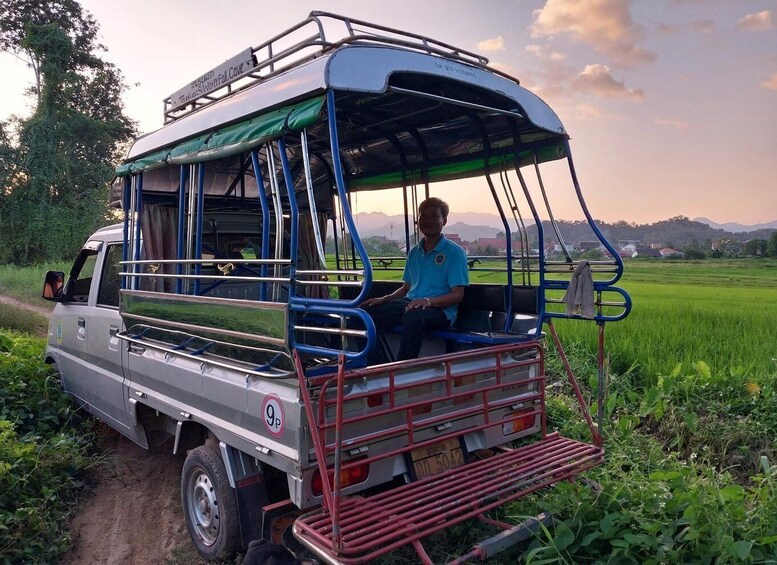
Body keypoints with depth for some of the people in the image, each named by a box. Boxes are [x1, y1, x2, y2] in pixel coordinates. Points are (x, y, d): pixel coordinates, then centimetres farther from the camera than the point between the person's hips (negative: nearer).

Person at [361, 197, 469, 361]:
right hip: (409, 303, 6)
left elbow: (457, 295, -7)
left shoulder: (454, 252, 0)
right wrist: (384, 299, 8)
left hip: (440, 309, -6)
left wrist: (428, 301, -23)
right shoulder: (414, 252, 20)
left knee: (413, 316, -41)